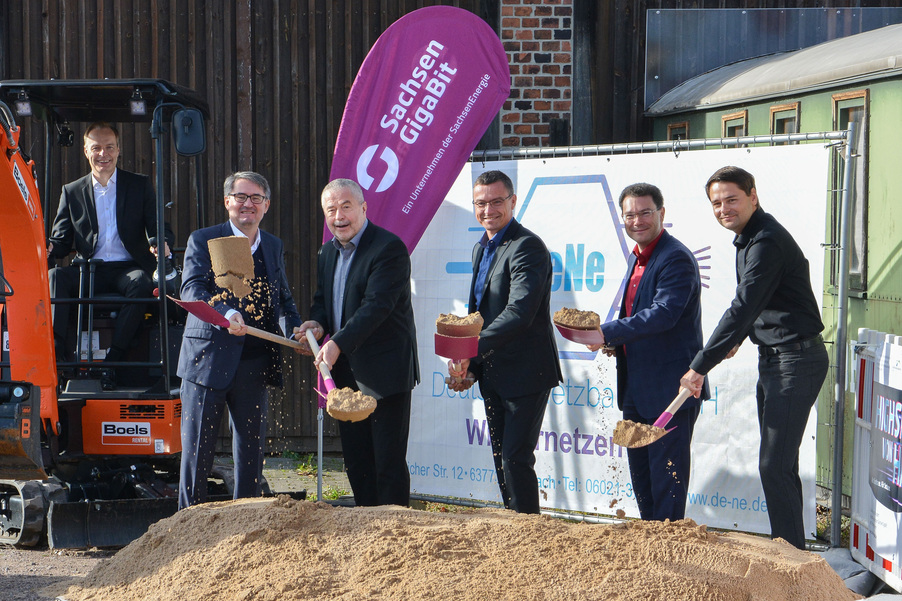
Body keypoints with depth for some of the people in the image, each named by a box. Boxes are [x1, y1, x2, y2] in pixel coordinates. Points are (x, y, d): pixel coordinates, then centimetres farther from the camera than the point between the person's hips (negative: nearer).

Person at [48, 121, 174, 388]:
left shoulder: (140, 185, 13)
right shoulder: (72, 192, 16)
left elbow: (158, 228, 6)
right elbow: (61, 240, 11)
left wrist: (161, 244, -19)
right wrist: (48, 249, -14)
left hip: (127, 268, -2)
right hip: (88, 270, 2)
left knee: (141, 284, -36)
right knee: (55, 276, -29)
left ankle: (113, 360, -34)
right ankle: (58, 355, -35)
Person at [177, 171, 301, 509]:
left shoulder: (274, 247, 15)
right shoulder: (203, 241, -1)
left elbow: (283, 299, 18)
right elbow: (191, 290, -14)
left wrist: (294, 331, -3)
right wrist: (226, 314, -32)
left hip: (254, 364, 4)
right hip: (209, 360, -4)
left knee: (251, 449, 10)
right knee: (197, 449, 2)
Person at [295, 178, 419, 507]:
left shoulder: (389, 248, -13)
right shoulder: (328, 252, 13)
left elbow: (377, 305, -22)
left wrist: (338, 343, -31)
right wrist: (317, 324, -3)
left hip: (385, 375, -8)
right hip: (346, 376, 8)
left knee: (389, 461, -4)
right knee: (355, 461, 12)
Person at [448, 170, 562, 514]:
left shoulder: (527, 247, -15)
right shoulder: (481, 249, 14)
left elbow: (519, 314, -26)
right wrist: (468, 368, 9)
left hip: (526, 373, -9)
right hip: (492, 375, 9)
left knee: (516, 459, -8)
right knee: (501, 459, 13)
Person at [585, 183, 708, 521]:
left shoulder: (676, 258, -16)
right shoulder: (636, 258, 14)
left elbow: (664, 314, -27)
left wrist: (608, 332, -26)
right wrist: (615, 342, 5)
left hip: (670, 389, -10)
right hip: (637, 389, 10)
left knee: (666, 474, -3)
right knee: (640, 473, 17)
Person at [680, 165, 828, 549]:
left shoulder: (767, 242, -18)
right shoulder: (749, 238, 14)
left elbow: (742, 309, -23)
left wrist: (700, 366, -22)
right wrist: (737, 339, 32)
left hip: (796, 361, -10)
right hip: (773, 359, 10)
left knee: (774, 467, -12)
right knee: (779, 464, 13)